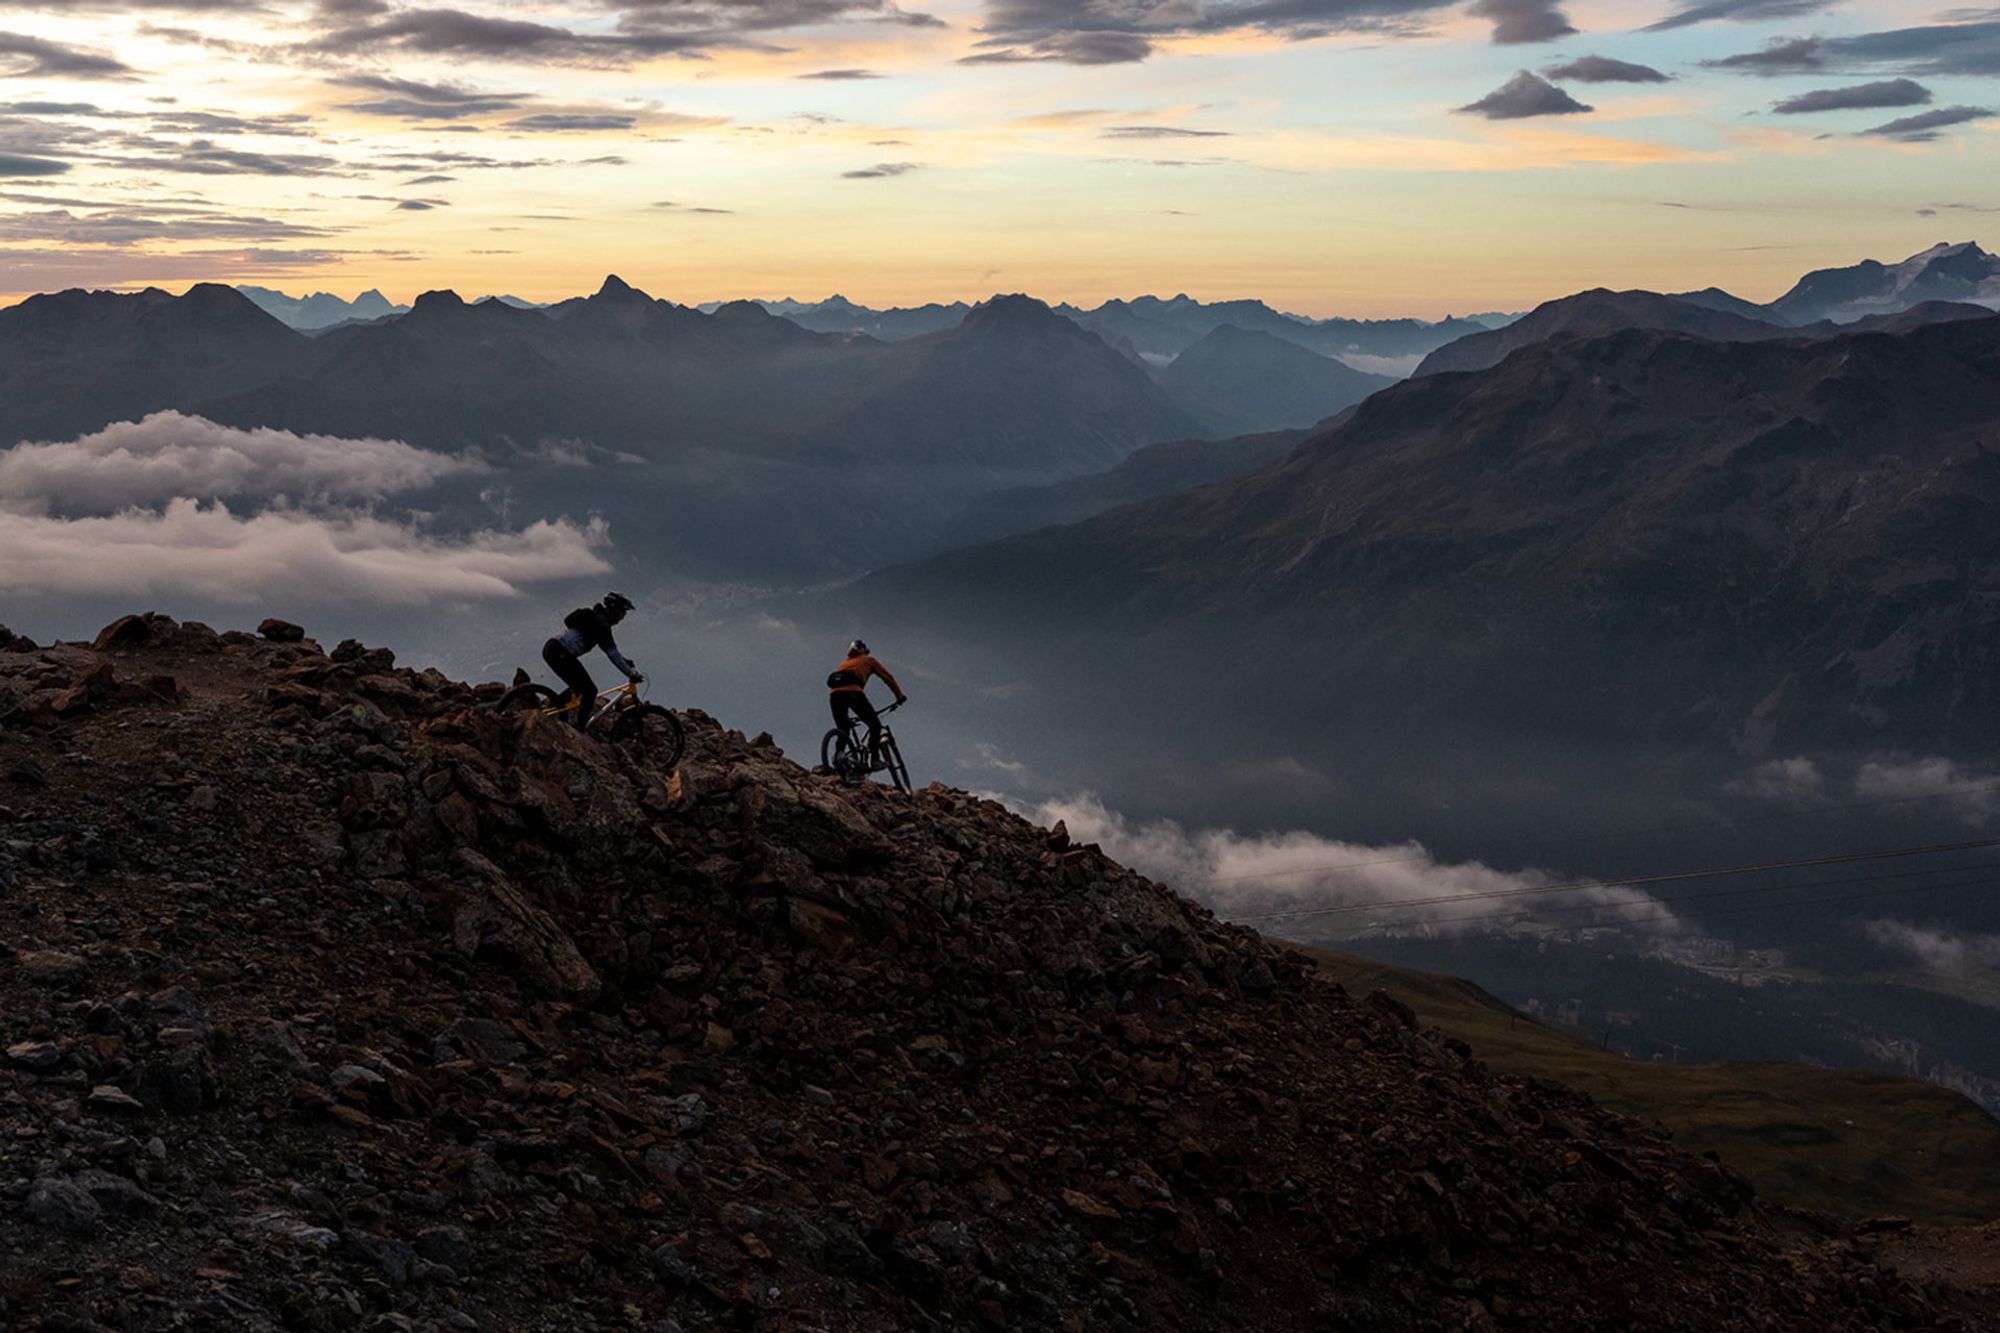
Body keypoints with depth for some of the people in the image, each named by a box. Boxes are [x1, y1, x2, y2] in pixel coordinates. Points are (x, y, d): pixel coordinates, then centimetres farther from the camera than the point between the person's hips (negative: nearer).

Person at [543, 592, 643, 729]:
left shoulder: (596, 618, 20)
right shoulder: (601, 624, -10)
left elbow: (611, 649, 30)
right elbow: (612, 654, -16)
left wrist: (628, 664, 29)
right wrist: (631, 674, -16)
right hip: (560, 654, -10)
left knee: (578, 688, 23)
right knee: (590, 690, -4)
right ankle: (579, 730, -3)